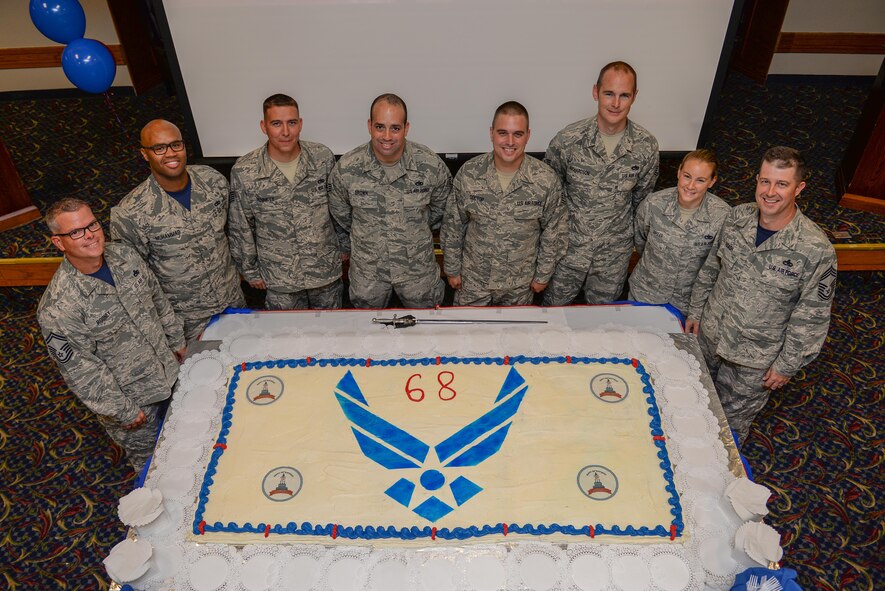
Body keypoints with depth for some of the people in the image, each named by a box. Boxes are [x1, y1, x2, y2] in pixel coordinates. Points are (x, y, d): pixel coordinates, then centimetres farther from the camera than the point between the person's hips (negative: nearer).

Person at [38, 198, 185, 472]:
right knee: (148, 457, 19)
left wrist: (176, 340, 13)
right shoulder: (58, 307, -29)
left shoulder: (124, 255, -11)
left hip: (168, 369, 6)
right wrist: (123, 411, -15)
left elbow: (157, 298, 6)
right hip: (129, 396, -6)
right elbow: (80, 370, -22)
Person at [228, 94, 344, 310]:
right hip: (279, 279, -1)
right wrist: (250, 270, 2)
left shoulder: (323, 157, -10)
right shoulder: (244, 171, -15)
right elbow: (240, 227, -4)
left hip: (327, 271, 2)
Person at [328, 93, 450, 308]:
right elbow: (340, 212, 3)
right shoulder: (346, 168, -18)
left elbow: (440, 206, 4)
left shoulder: (431, 165, -17)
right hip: (367, 271, 0)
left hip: (419, 268, 0)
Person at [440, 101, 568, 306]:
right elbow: (453, 226, -3)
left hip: (520, 283, 0)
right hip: (473, 279, 0)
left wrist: (543, 274, 1)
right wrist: (452, 269, 2)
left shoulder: (547, 179, -15)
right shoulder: (468, 173, -14)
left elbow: (554, 232, -4)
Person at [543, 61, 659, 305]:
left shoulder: (646, 146, -13)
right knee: (555, 304, 18)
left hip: (615, 249, 2)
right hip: (569, 244, -1)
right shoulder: (567, 140, -19)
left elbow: (641, 196, 4)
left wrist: (622, 227, 11)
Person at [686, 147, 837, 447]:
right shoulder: (737, 217, -12)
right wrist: (696, 311, 9)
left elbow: (812, 316, -16)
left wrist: (787, 365, -11)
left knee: (732, 419, 17)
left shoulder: (816, 250, -25)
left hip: (755, 358, -4)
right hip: (709, 334, 5)